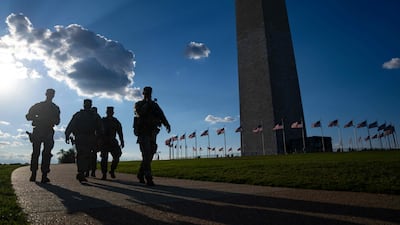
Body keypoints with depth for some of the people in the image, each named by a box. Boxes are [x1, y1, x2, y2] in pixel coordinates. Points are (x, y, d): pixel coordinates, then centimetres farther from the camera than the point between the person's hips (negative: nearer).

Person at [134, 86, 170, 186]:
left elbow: (161, 115, -4)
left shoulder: (155, 105, 14)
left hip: (152, 133, 4)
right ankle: (149, 178, -14)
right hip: (142, 133, -4)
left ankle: (141, 174, 25)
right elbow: (140, 113, -18)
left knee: (150, 155, 7)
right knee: (146, 155, -14)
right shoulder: (138, 104, 5)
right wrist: (147, 103, -16)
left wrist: (166, 124, -21)